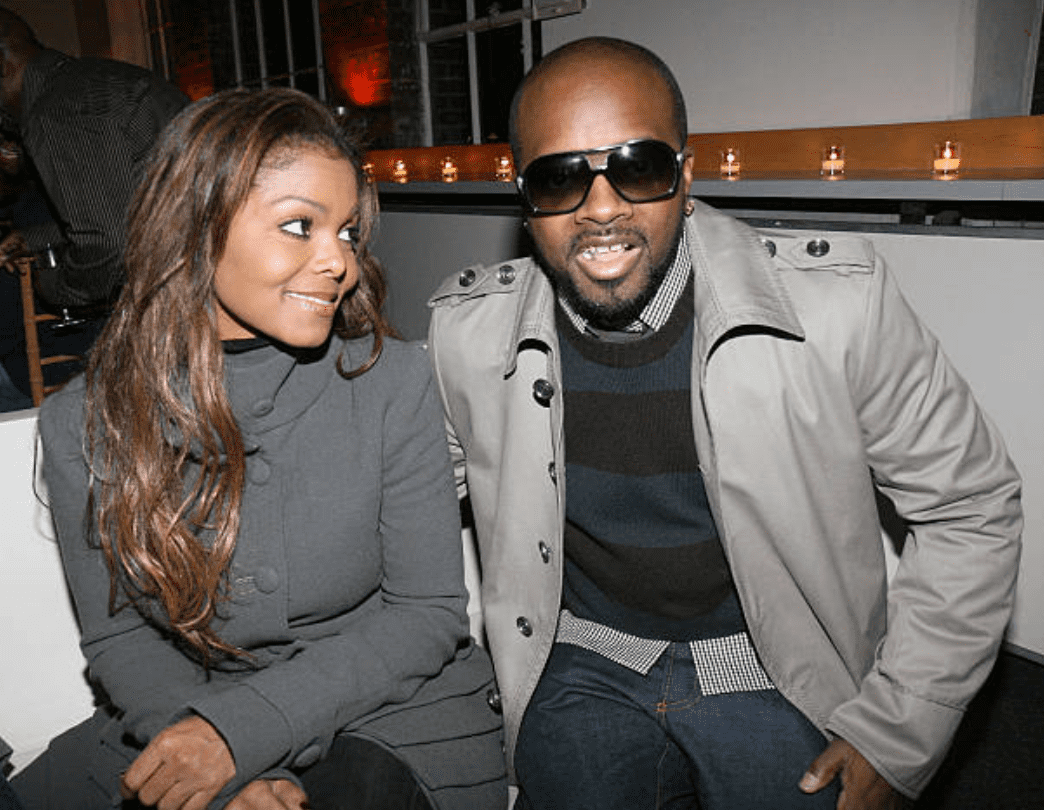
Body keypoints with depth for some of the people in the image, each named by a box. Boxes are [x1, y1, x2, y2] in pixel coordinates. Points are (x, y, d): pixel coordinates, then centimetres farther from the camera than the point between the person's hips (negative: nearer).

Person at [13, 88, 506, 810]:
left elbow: (427, 611, -8)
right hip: (179, 713, 2)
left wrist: (242, 727, -17)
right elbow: (119, 635, -1)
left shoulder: (393, 381, -11)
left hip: (393, 720, -1)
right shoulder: (84, 424, -5)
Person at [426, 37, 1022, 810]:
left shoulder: (838, 303, -18)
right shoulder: (467, 330, -12)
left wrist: (895, 734, -7)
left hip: (778, 670, 0)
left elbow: (970, 507, -6)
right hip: (583, 666, 1)